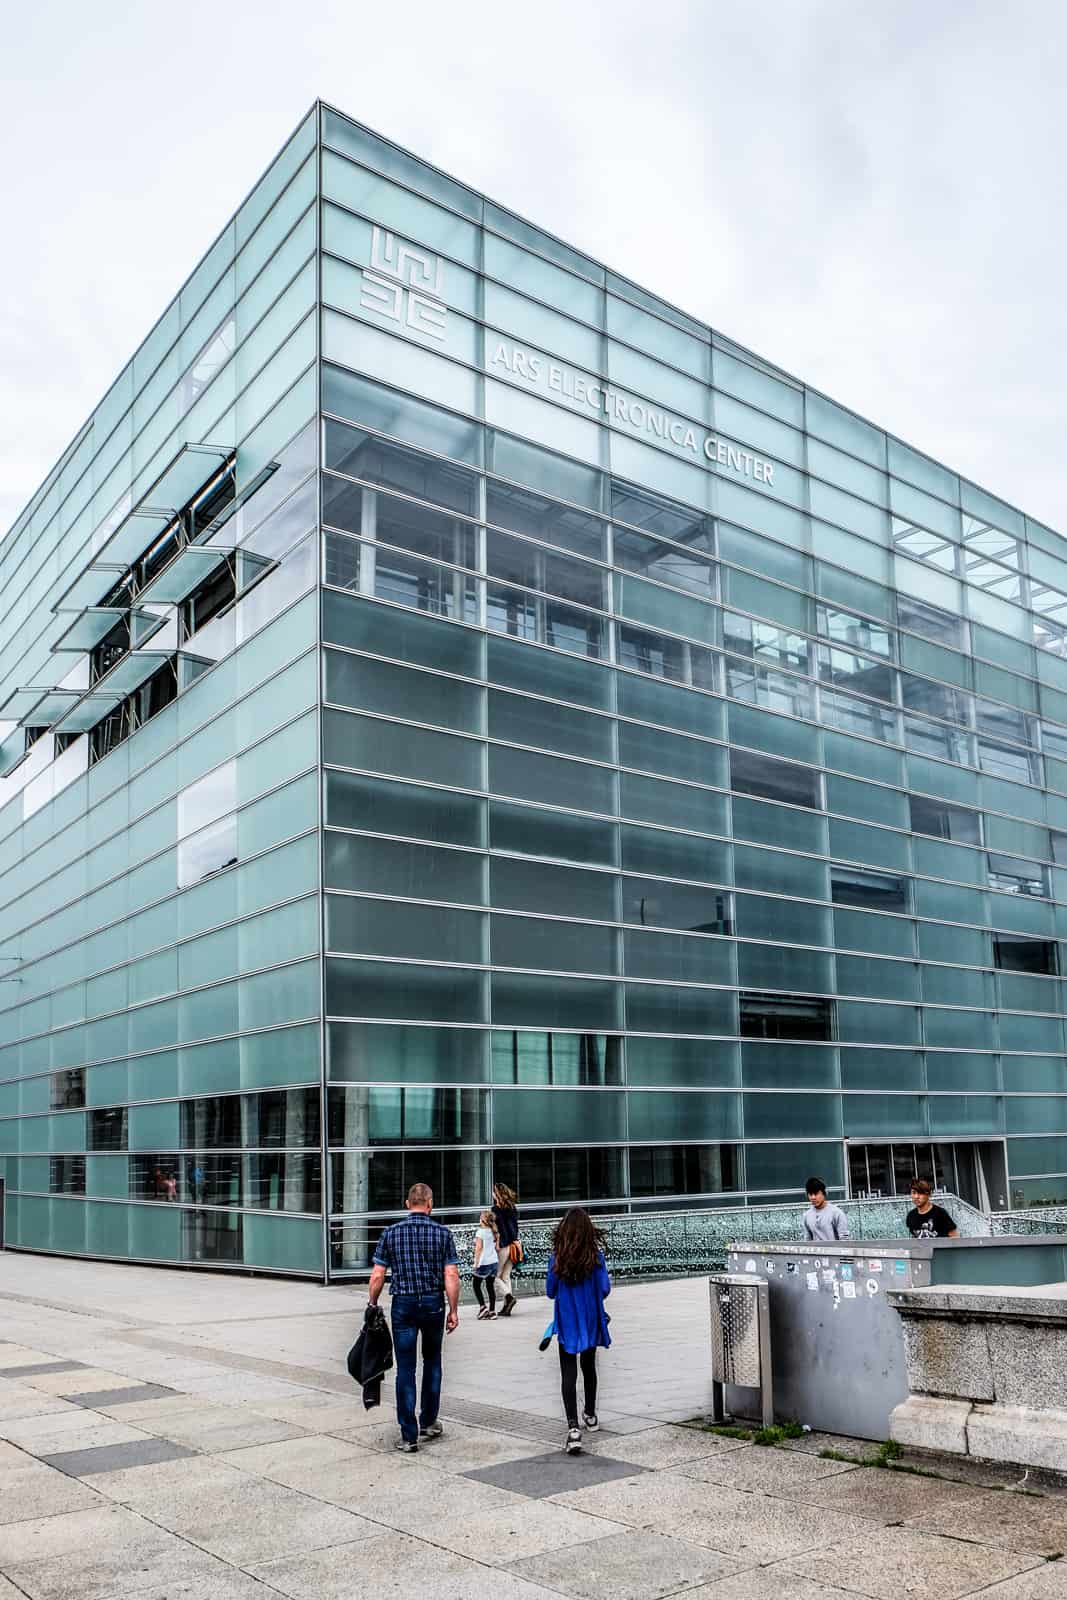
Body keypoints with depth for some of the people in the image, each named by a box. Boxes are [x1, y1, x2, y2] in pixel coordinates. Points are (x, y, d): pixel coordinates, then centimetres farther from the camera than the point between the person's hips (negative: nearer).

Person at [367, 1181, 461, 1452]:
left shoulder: (391, 1233, -2)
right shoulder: (443, 1233, -3)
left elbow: (377, 1275, -4)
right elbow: (451, 1275, -8)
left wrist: (372, 1305, 9)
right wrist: (453, 1311, -1)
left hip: (403, 1305, -1)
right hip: (433, 1303, 1)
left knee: (405, 1369, 3)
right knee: (432, 1362, 21)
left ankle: (409, 1436, 3)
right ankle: (428, 1422, 28)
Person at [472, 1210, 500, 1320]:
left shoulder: (480, 1232, -11)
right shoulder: (494, 1232, 8)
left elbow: (479, 1248, -15)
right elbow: (497, 1248, 10)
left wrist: (476, 1263, -10)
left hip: (484, 1262, -6)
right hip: (494, 1261, 6)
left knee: (477, 1285, 7)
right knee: (490, 1286, 10)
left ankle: (482, 1307, -6)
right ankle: (492, 1311, 9)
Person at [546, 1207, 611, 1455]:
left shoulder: (556, 1257, -11)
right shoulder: (596, 1255, -10)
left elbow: (550, 1292, -3)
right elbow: (605, 1289, -8)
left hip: (567, 1323, -2)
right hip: (591, 1322, 2)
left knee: (568, 1374, -1)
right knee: (589, 1367, 22)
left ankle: (573, 1428, -16)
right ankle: (590, 1417, 38)